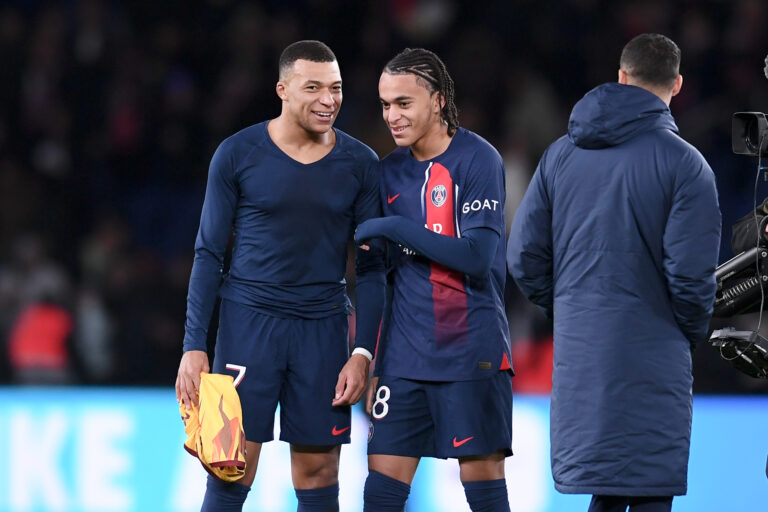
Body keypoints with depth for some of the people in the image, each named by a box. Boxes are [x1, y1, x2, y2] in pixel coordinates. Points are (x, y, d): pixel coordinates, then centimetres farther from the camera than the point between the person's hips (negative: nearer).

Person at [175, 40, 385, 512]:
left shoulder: (360, 164, 3)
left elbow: (371, 266, 7)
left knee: (318, 474, 3)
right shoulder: (238, 155, -2)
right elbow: (209, 255, 2)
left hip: (322, 329, 2)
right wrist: (194, 346, -5)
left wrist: (362, 353, -2)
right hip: (249, 318, -2)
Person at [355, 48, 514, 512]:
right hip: (405, 353, 6)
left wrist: (394, 228, -15)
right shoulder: (392, 170, 12)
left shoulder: (478, 160, -7)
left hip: (470, 349, -6)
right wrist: (371, 360, 15)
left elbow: (477, 257, -17)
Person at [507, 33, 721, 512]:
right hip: (652, 357, -5)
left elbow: (524, 257, 8)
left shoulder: (561, 154, 8)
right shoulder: (684, 162, -9)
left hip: (578, 353, 5)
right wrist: (692, 335, 5)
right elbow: (691, 274, -13)